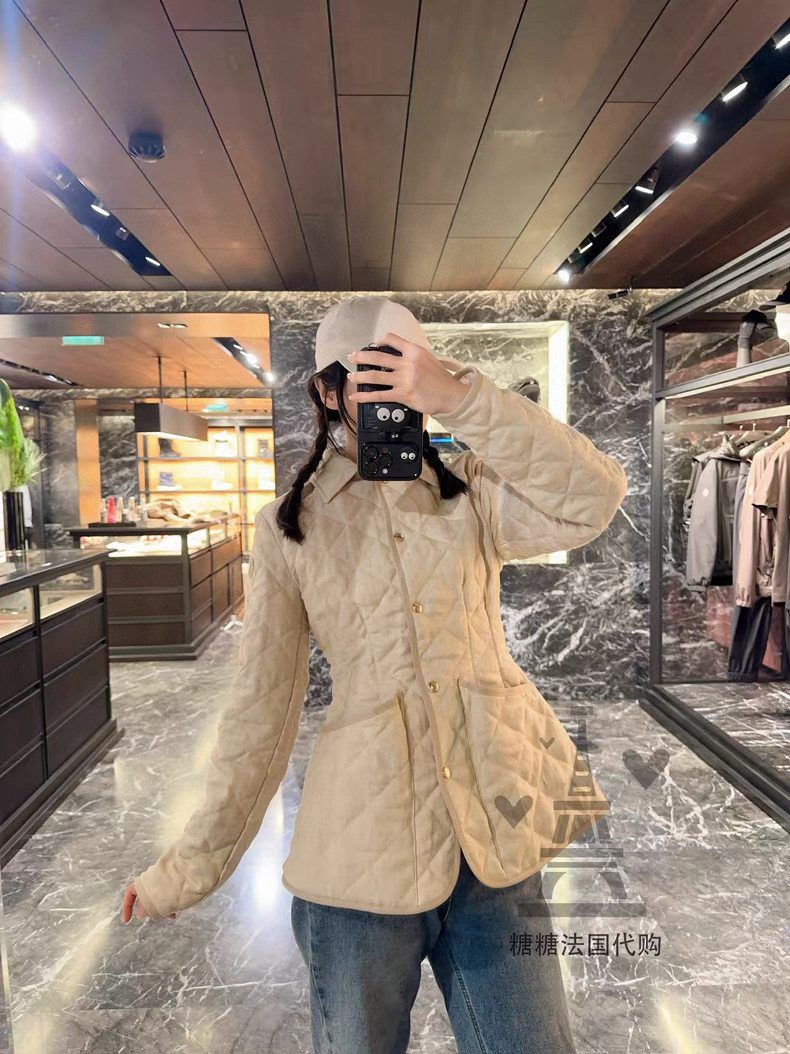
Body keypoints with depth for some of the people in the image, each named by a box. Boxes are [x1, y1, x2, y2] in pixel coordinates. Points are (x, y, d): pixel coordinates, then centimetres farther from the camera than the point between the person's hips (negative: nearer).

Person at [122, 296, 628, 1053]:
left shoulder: (473, 492, 3)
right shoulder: (291, 527, 0)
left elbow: (593, 499, -16)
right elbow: (260, 707, 1)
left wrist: (459, 395, -22)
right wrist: (193, 863, 3)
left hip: (494, 839, 1)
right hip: (360, 850, 0)